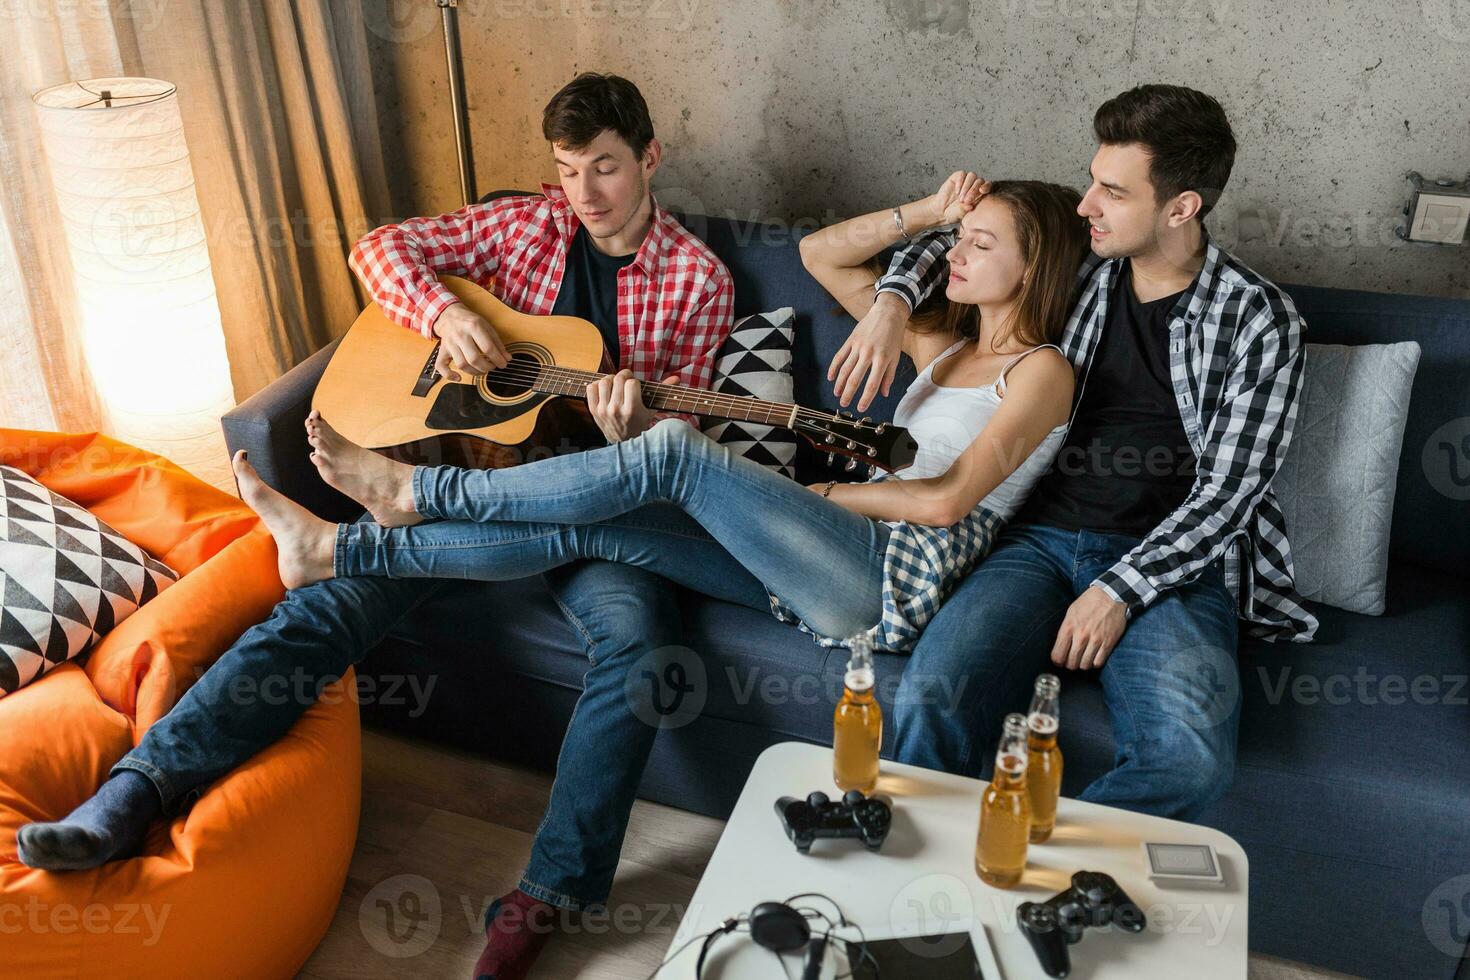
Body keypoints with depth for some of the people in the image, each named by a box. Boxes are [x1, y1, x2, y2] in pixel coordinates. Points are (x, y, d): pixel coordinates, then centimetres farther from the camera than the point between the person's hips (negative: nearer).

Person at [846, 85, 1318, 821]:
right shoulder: (1080, 265, 12)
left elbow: (1231, 485, -4)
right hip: (1040, 538, 3)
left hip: (1171, 566, -2)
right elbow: (948, 244, 25)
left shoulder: (1260, 320, 1)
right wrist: (893, 300, 2)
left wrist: (1120, 591, -15)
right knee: (929, 703, -27)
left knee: (1190, 759, -32)